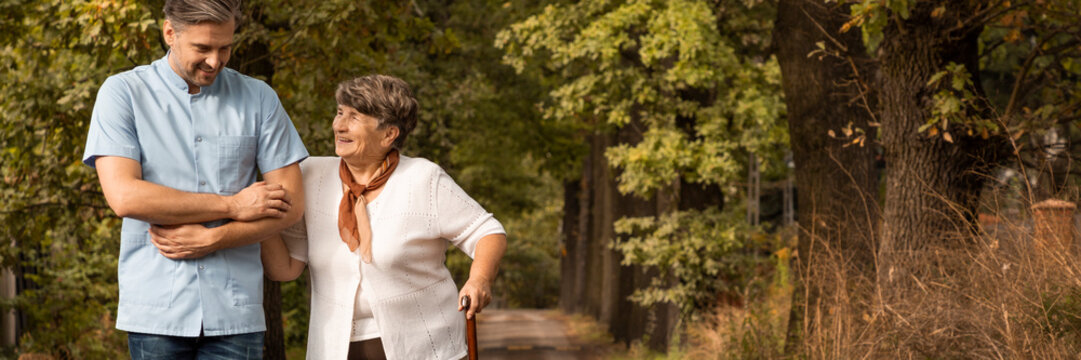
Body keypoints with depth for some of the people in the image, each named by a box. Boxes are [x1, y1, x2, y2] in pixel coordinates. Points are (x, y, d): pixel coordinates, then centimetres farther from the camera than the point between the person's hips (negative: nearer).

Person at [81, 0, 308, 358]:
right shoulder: (122, 93, 3)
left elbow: (291, 205, 5)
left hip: (234, 312, 1)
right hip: (156, 311, -1)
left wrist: (212, 239, -9)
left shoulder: (258, 98, 8)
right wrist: (233, 205, -8)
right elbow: (123, 196, -11)